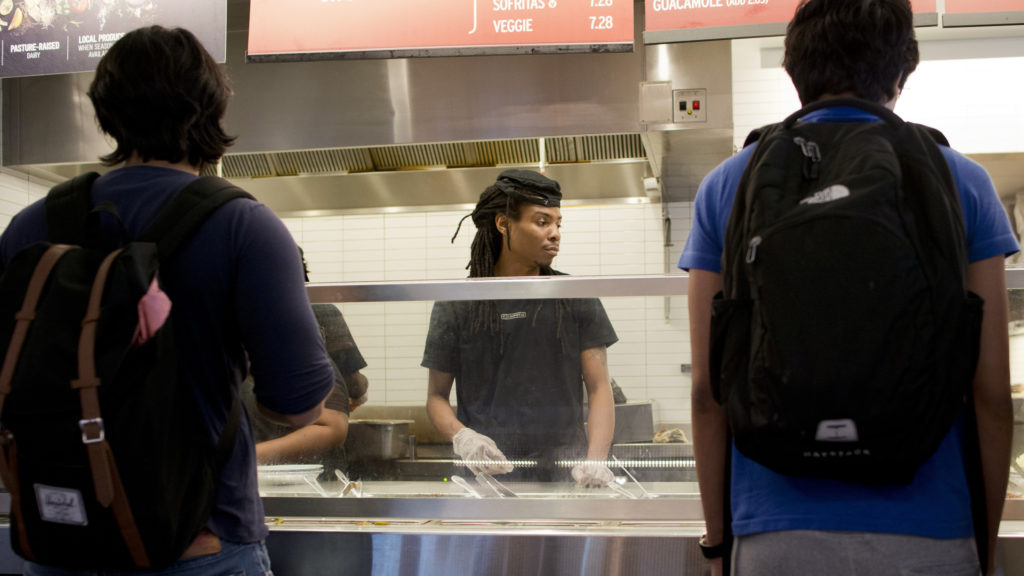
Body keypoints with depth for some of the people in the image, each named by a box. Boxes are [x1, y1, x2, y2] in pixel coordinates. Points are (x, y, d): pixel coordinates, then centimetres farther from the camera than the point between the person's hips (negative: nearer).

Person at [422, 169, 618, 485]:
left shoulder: (576, 298, 10)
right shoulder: (457, 306, 7)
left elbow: (599, 387, 6)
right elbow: (436, 396, 12)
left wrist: (595, 459, -11)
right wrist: (462, 437, -10)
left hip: (563, 474, 1)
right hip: (487, 474, -1)